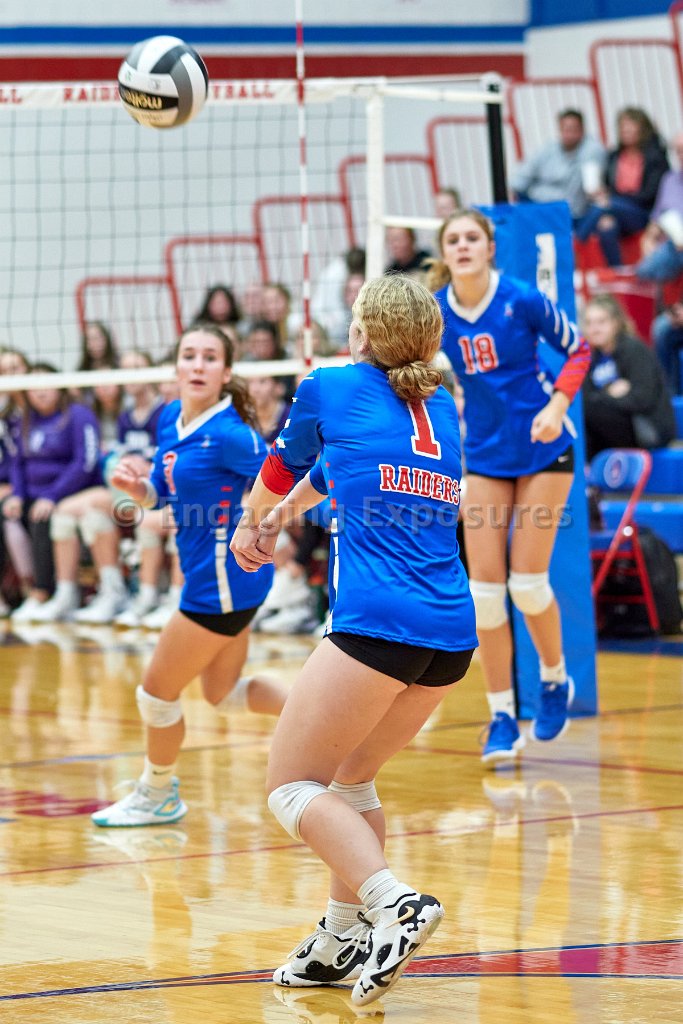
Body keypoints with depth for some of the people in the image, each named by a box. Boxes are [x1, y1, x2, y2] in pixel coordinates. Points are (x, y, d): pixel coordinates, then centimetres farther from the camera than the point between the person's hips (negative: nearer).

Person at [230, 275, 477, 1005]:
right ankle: (341, 941, 21)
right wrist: (281, 515, 54)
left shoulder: (331, 387, 4)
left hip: (377, 623, -7)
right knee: (351, 775, 23)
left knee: (291, 785, -1)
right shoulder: (440, 411, 20)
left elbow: (281, 470, 24)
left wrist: (252, 524, 45)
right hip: (452, 634, 7)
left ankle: (395, 904, -21)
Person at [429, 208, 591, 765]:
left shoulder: (522, 300, -16)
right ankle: (502, 718, 4)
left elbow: (578, 348, -4)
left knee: (527, 583, -6)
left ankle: (556, 680, 23)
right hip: (486, 455, 3)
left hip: (543, 450, -3)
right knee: (485, 587, -5)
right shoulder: (434, 313, -7)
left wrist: (557, 406, -17)